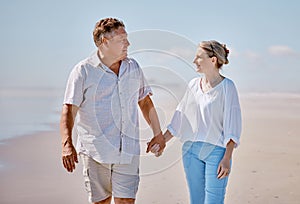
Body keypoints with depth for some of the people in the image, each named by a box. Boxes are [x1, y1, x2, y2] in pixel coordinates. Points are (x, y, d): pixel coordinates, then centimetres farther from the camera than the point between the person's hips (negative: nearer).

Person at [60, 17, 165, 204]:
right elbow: (69, 109, -11)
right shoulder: (83, 71, -4)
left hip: (128, 151, 3)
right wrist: (67, 144, -25)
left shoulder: (133, 68, 11)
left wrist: (158, 134, 25)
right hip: (95, 151, -3)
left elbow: (145, 101, 22)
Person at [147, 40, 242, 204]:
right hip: (191, 150, 5)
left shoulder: (226, 87, -7)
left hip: (216, 150, -5)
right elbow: (180, 118, 17)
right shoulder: (193, 84, 9)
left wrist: (227, 159, -15)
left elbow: (232, 126, -9)